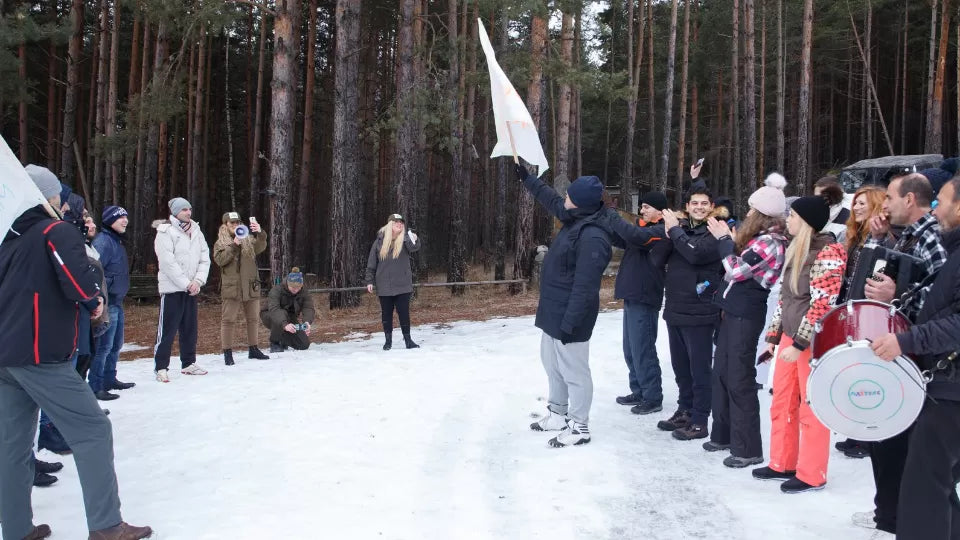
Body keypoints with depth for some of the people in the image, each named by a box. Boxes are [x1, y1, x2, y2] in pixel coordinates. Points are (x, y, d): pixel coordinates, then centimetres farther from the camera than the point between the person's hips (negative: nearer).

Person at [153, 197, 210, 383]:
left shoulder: (196, 231, 10)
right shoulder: (165, 232, -9)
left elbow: (205, 258, 8)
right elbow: (168, 263, -15)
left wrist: (198, 281, -6)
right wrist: (186, 284, -15)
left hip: (191, 288, 6)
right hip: (172, 288, -6)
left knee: (190, 327, 12)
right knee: (167, 329, -5)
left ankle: (189, 363, 23)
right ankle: (161, 367, 1)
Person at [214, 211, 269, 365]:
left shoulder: (249, 240, 10)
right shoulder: (220, 243, 5)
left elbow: (260, 248, -9)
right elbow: (220, 260, -11)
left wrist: (260, 233, -28)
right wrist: (234, 245, -19)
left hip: (251, 286, 3)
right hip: (231, 287, -3)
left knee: (252, 319, 12)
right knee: (228, 320, -4)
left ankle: (253, 349, 24)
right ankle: (227, 353, 1)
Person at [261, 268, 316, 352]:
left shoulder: (304, 294, -15)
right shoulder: (276, 290, -28)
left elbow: (309, 309, -29)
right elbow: (274, 309, -44)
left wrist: (307, 322, -53)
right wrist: (284, 324, -61)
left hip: (290, 320, 4)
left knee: (304, 345, -11)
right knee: (282, 314, -38)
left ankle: (283, 340, 20)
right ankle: (274, 343, -16)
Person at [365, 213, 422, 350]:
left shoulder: (405, 239, -1)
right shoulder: (380, 241, 1)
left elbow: (414, 248, -24)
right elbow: (371, 263, 5)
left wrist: (414, 240, -46)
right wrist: (370, 281, 2)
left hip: (402, 285, -1)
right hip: (384, 286, 1)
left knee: (404, 313, 0)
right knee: (386, 314, 8)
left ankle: (407, 339, 9)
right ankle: (388, 340, 19)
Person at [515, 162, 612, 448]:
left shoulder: (593, 238, -27)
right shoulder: (575, 220, 3)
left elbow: (585, 289, -28)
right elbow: (551, 199, 24)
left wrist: (569, 325, -26)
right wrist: (526, 178, 30)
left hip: (568, 318, -11)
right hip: (553, 312, 11)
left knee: (574, 371, 1)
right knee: (553, 365, 22)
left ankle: (579, 427, 14)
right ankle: (558, 414, 38)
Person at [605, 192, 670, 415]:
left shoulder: (660, 231, -12)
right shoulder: (645, 229, 17)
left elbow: (634, 235, -28)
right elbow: (620, 240, 14)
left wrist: (611, 215, -17)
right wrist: (607, 219, -1)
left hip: (644, 298, -9)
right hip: (633, 296, 9)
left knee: (642, 350, -6)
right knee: (630, 349, 14)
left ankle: (653, 398, 3)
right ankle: (639, 392, 24)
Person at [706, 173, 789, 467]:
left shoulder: (770, 242, -17)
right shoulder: (757, 237, 12)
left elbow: (737, 269, -19)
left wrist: (724, 238, -9)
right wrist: (728, 240, 8)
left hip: (746, 315, -10)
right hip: (734, 311, 10)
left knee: (740, 380, -4)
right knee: (721, 373, 15)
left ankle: (748, 449, 4)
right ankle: (724, 434, 28)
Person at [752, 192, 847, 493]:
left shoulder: (828, 252, -14)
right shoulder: (795, 250, 13)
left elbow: (822, 304, -19)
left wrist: (800, 343, -20)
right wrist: (774, 336, 17)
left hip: (814, 341, -9)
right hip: (790, 337, 9)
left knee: (811, 408, 1)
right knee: (781, 404, 14)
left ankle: (811, 475, 14)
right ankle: (783, 464, 28)